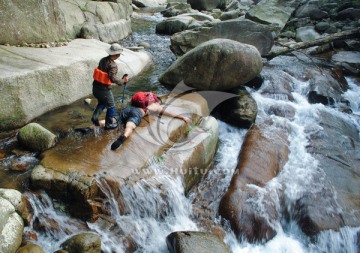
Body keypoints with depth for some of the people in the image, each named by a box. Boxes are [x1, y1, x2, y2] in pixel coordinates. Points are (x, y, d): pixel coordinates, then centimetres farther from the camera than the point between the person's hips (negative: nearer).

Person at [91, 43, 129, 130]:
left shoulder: (103, 60, 2)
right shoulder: (113, 65, -21)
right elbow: (113, 78, -32)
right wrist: (123, 81, -17)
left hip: (95, 87, 7)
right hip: (104, 89, -7)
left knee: (101, 103, 31)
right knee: (111, 106, 15)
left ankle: (95, 116, 12)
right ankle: (109, 124, 27)